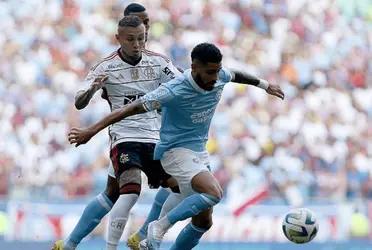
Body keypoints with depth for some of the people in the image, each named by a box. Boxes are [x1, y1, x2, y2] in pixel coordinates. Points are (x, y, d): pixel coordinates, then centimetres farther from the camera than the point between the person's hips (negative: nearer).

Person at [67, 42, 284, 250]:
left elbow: (236, 75, 20)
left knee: (204, 220, 5)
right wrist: (91, 131, -30)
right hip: (176, 150, -8)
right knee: (214, 193, -30)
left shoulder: (219, 76, -6)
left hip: (199, 151, 8)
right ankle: (160, 226, -18)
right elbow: (133, 108, -27)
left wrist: (265, 85, 37)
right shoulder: (174, 91, -26)